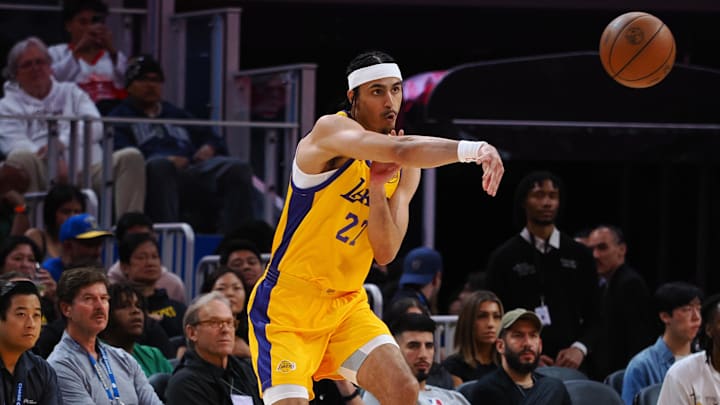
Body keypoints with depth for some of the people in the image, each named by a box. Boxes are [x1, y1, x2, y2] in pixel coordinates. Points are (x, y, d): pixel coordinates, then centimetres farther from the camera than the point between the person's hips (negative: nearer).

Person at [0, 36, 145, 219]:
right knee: (21, 157, -35)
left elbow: (95, 126, 8)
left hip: (87, 169, 3)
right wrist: (53, 162, -22)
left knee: (131, 157, -22)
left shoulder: (71, 92, 26)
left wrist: (62, 142, -14)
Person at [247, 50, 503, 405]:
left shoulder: (406, 171, 6)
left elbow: (385, 253, -3)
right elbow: (401, 151, -36)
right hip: (287, 307, -6)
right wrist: (470, 149, -46)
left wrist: (377, 186, -14)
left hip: (347, 305, 6)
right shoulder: (331, 130, -15)